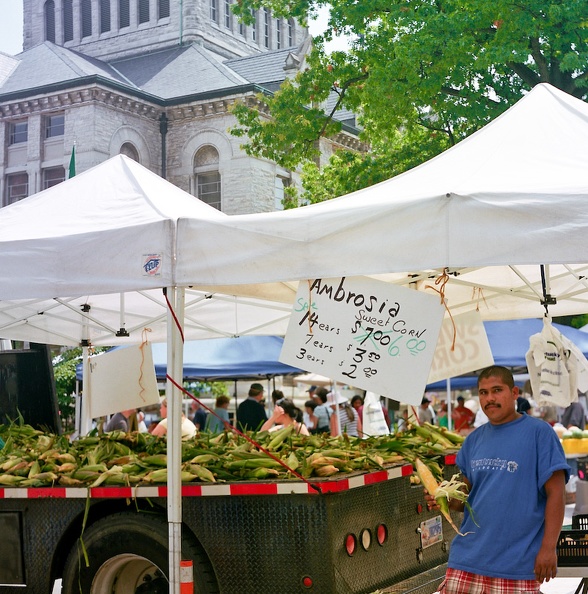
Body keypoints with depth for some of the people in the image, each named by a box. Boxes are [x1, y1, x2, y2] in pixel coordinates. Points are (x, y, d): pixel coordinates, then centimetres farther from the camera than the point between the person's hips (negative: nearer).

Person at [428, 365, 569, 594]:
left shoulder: (538, 432, -5)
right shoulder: (474, 439, 11)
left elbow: (555, 493, -7)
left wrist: (548, 548, -12)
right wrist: (448, 500, -4)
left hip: (517, 564, -4)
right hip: (468, 558, 5)